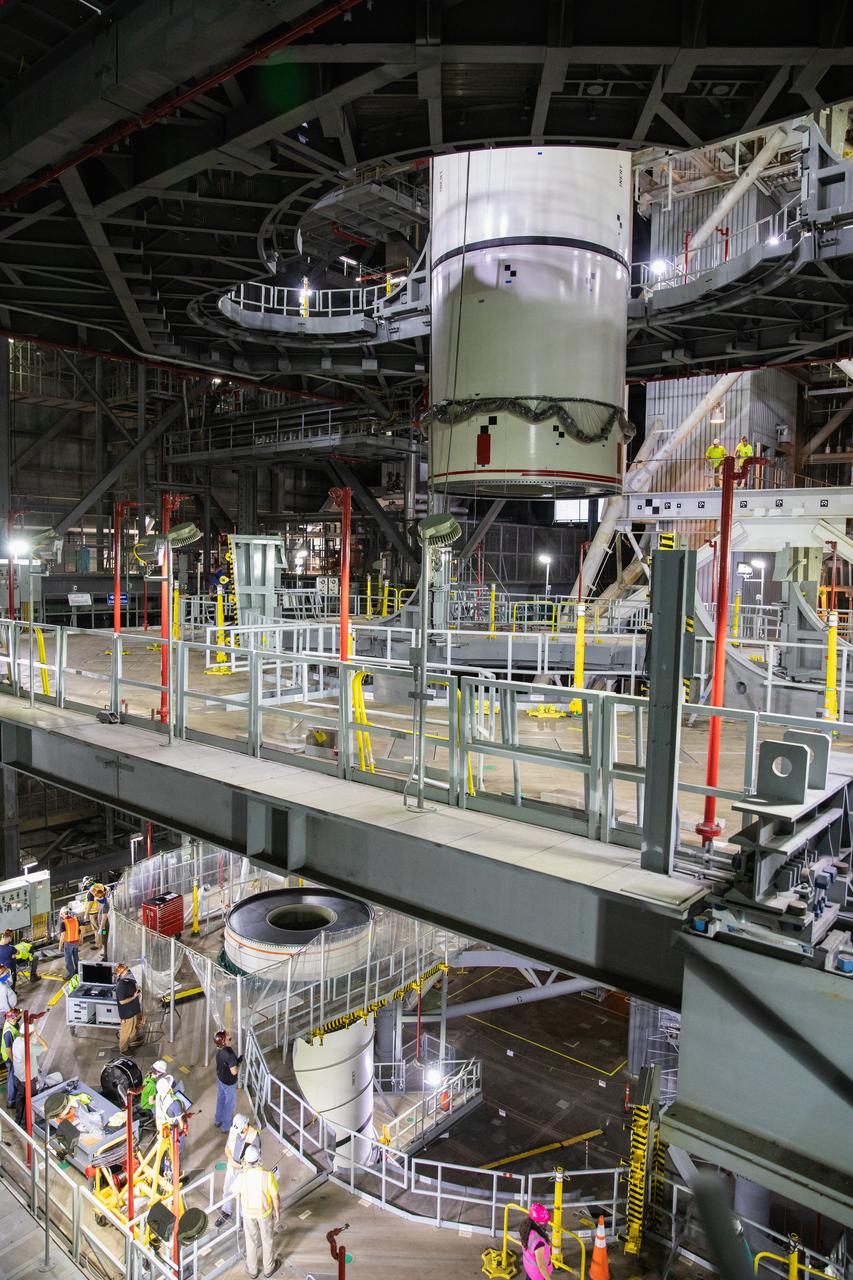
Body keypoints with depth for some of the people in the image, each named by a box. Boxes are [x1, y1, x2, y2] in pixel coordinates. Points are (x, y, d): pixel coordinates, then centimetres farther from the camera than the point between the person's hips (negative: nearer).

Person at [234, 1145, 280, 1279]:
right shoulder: (268, 1176, -33)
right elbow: (275, 1197, -19)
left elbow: (235, 1189, -5)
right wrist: (277, 1212, -1)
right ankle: (269, 1268, 44)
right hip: (265, 1212, -1)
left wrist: (243, 1170, 1)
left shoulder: (242, 1176, -29)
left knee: (251, 1241, 25)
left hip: (248, 1213, 1)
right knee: (267, 1239, 24)